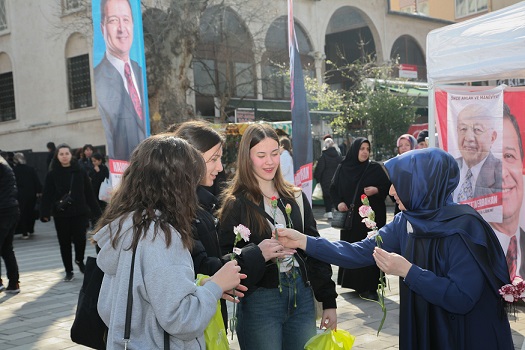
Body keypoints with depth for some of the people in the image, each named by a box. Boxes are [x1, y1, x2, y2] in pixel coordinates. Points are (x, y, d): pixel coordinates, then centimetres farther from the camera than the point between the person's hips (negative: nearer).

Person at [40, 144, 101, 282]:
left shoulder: (80, 172, 2)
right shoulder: (52, 174, 0)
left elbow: (89, 193, 2)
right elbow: (47, 196, -4)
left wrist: (96, 211, 1)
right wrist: (44, 213, -15)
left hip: (80, 213, 0)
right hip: (61, 214, 0)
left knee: (80, 239, -9)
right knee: (64, 243, 5)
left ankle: (79, 260, 22)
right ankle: (69, 271, 19)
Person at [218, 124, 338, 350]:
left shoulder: (296, 197, 9)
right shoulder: (235, 204, -5)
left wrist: (329, 301, 9)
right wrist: (258, 255, -25)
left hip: (302, 296, 4)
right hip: (259, 302, -4)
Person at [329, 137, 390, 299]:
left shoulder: (376, 167, 1)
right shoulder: (343, 168, 4)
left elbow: (388, 186, 4)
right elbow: (333, 188, 12)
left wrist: (377, 190, -15)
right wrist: (338, 202, -4)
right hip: (350, 216, 1)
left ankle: (369, 287, 3)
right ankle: (352, 283, 14)